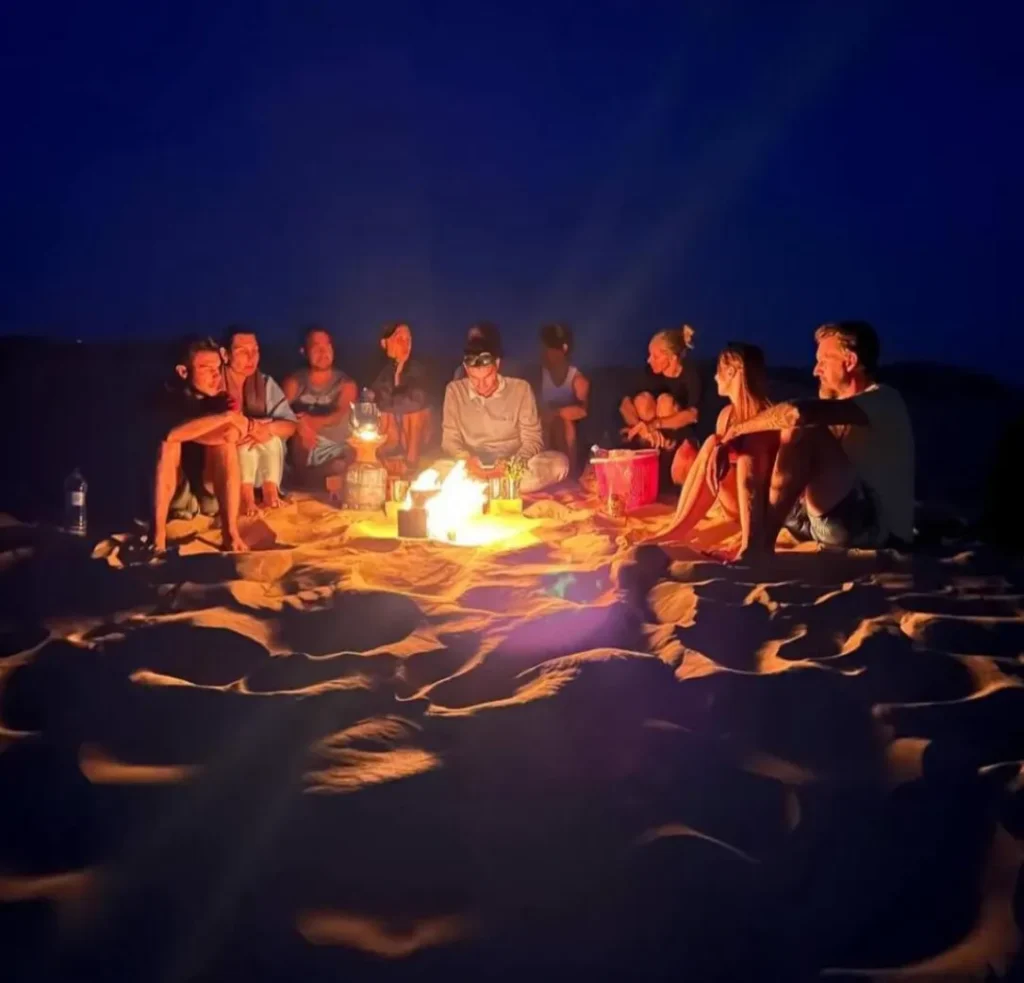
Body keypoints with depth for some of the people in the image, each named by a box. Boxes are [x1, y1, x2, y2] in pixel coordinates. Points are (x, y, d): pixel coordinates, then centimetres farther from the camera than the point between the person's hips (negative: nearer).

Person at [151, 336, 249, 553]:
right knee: (170, 443, -29)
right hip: (171, 491, -2)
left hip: (210, 489, 2)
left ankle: (231, 532, -31)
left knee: (225, 441, -23)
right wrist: (224, 417, -33)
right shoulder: (169, 397, -13)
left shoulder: (220, 398, -4)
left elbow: (231, 435, -24)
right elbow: (171, 432, -35)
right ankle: (158, 534, -36)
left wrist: (187, 432, -29)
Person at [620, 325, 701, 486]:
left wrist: (653, 425, -47)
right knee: (642, 399, -24)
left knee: (665, 400, -30)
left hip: (683, 431, -4)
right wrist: (641, 427, -38)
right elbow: (625, 403, -19)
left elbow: (692, 414, -36)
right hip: (657, 432, 4)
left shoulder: (689, 372, -24)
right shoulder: (653, 372, -14)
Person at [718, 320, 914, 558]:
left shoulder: (883, 400, -9)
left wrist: (742, 427, -12)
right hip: (843, 524, 9)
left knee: (803, 431, -23)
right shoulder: (842, 405, 22)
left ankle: (761, 544, -23)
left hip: (876, 527, -9)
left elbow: (798, 413, -25)